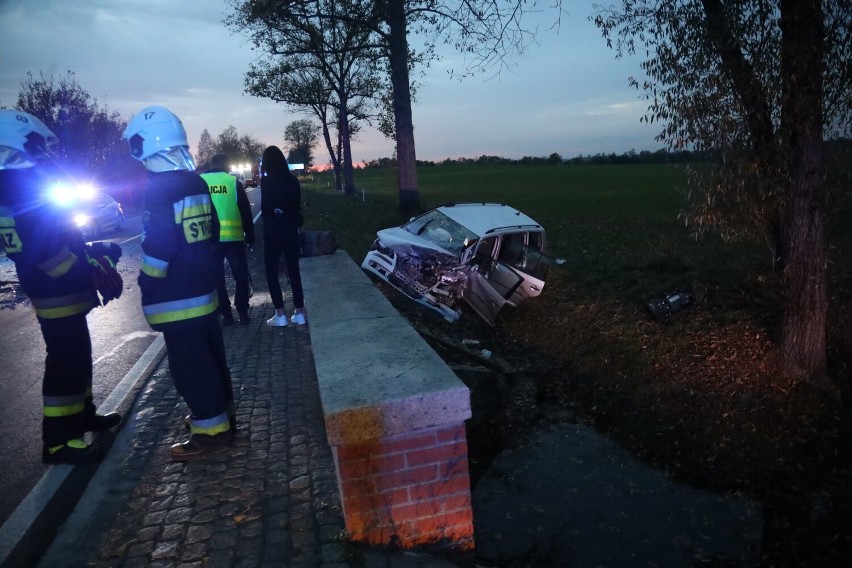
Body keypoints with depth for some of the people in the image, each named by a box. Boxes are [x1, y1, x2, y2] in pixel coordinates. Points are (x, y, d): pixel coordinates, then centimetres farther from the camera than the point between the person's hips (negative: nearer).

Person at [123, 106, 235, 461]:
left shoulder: (159, 189, -17)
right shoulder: (197, 183, 7)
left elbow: (158, 248, -20)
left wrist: (147, 288, -9)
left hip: (176, 299, -9)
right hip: (203, 290, 9)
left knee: (190, 367, 0)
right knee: (211, 357, 18)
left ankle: (212, 431, 8)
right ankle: (220, 412, 32)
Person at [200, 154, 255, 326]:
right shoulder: (233, 182, 0)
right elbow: (246, 211, 1)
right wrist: (250, 235, 9)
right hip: (233, 237, -1)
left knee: (217, 278, 11)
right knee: (241, 276, 10)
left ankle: (226, 315, 13)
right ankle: (243, 313, 7)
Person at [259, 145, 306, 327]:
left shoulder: (266, 181, -10)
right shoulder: (293, 180, 3)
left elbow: (264, 208, -9)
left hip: (273, 232, -4)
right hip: (291, 230, 4)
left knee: (271, 272, 6)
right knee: (294, 271, 10)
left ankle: (280, 315, 3)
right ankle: (299, 313, 11)